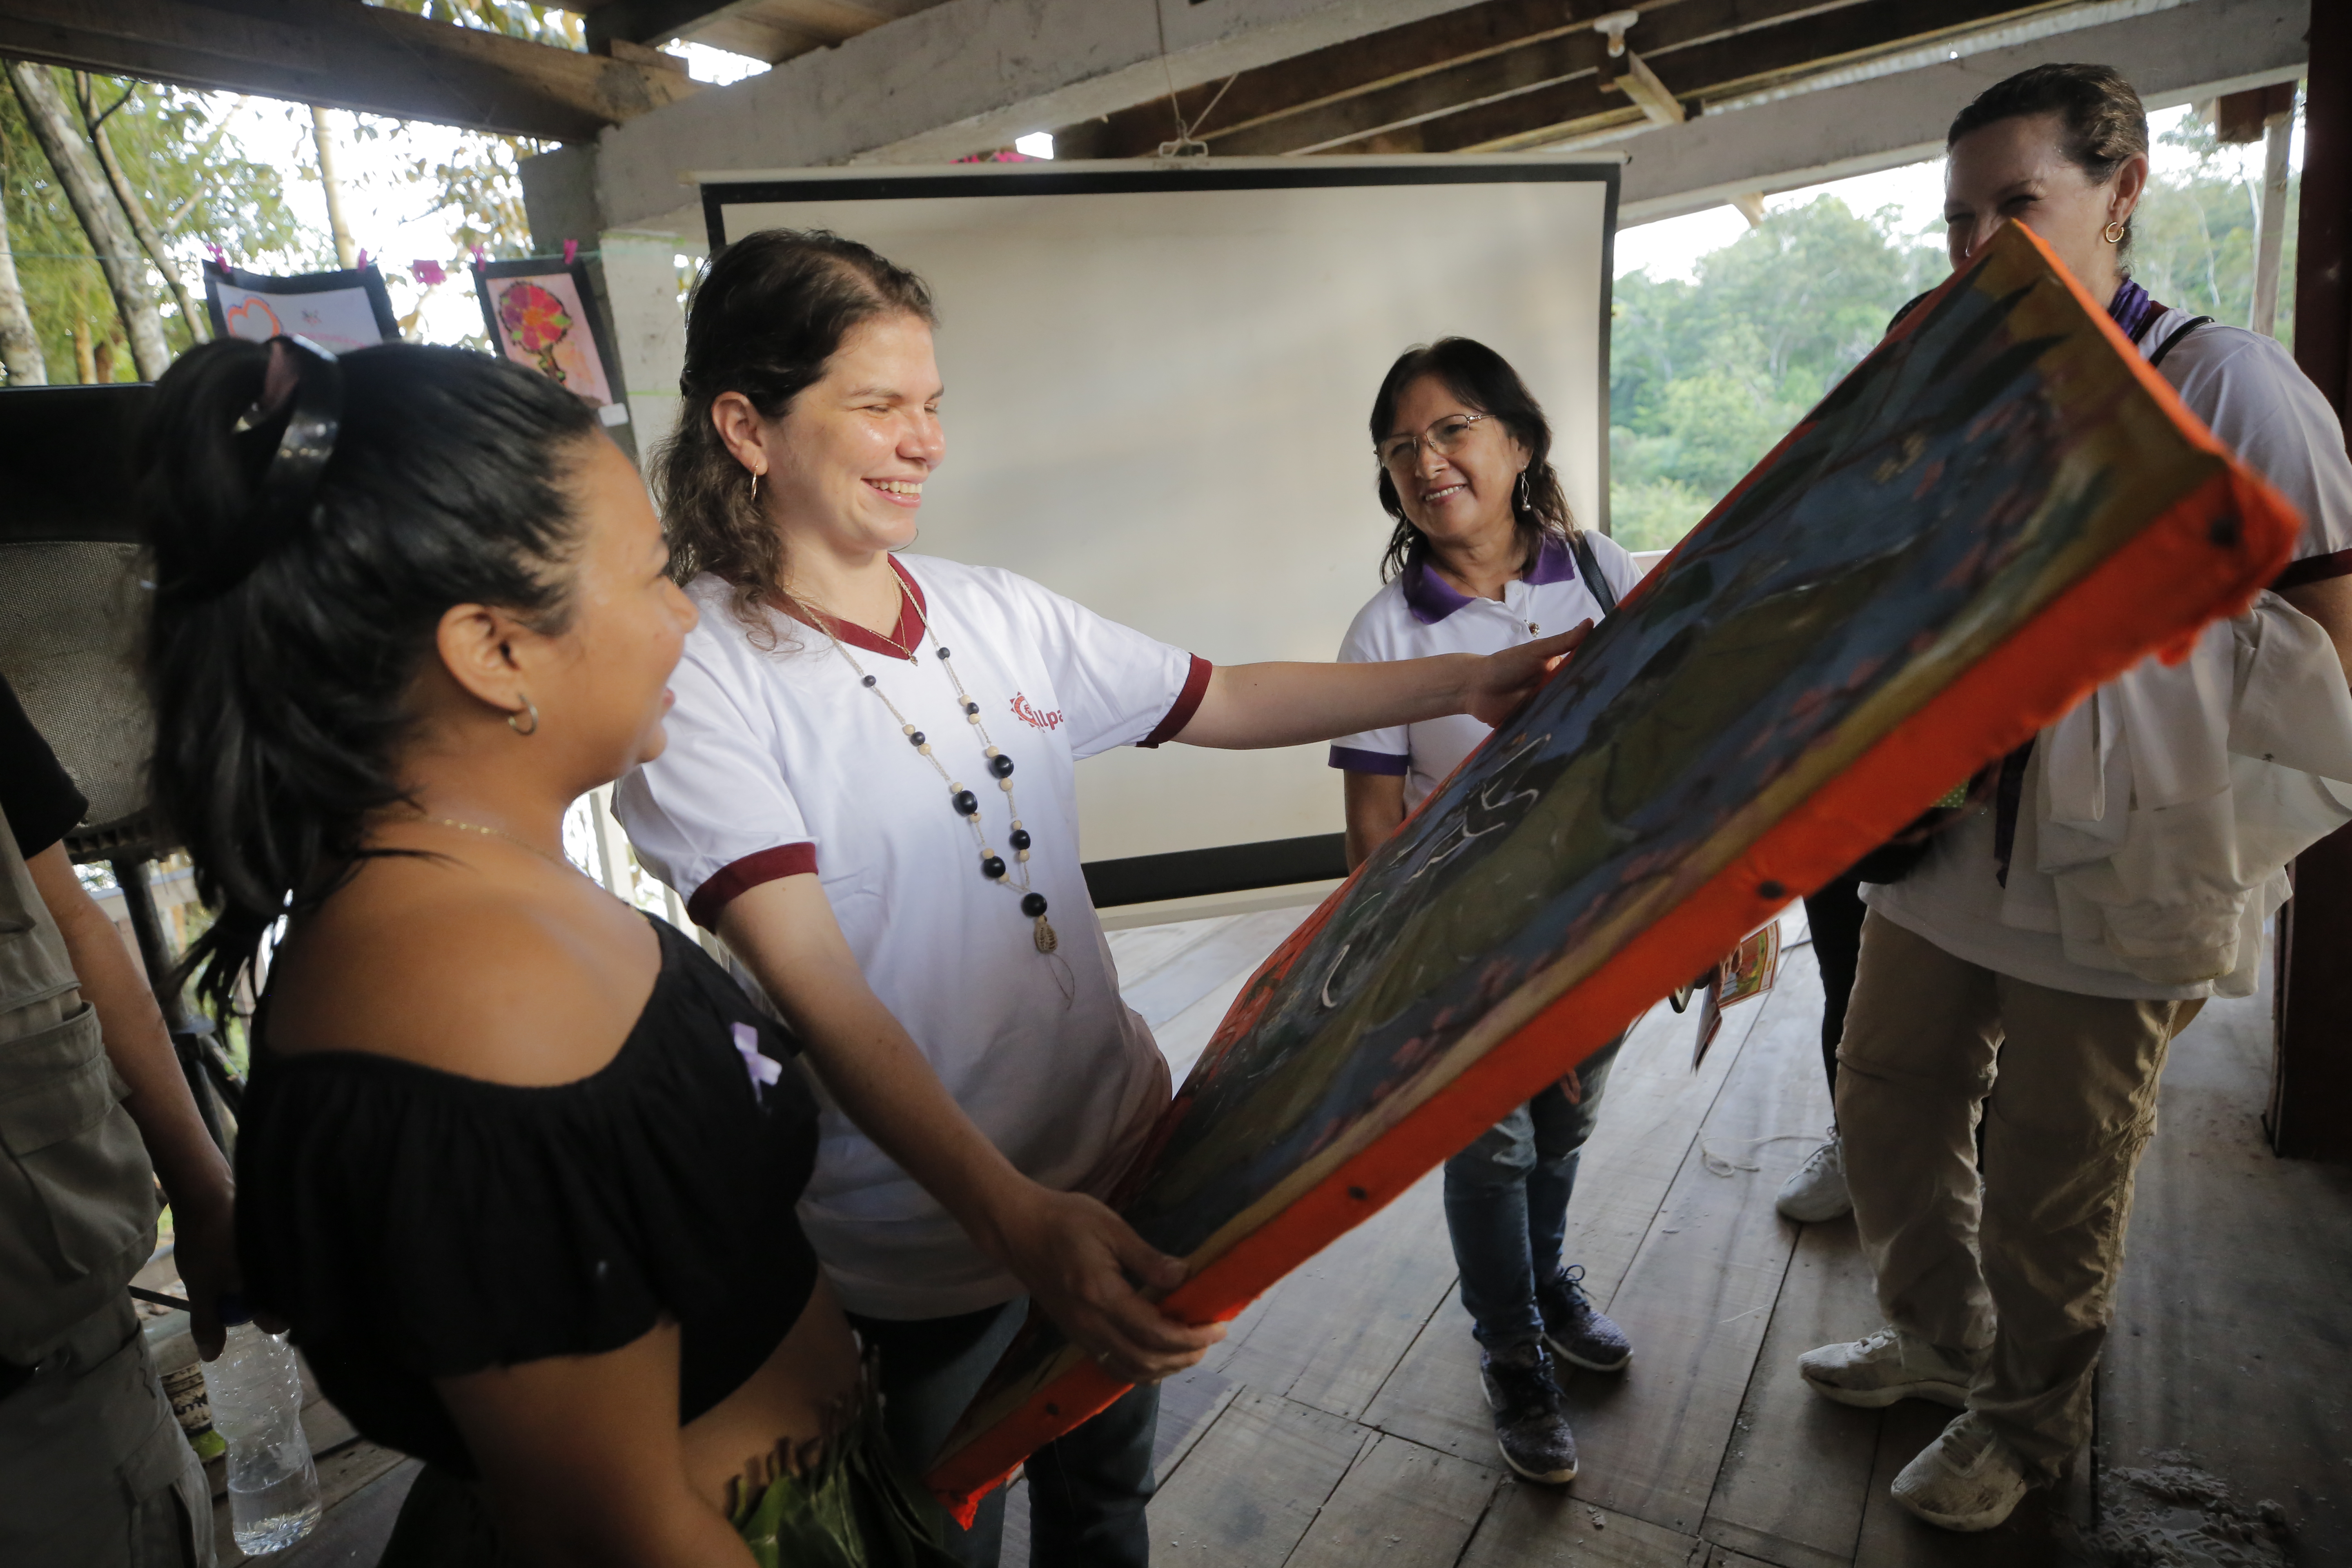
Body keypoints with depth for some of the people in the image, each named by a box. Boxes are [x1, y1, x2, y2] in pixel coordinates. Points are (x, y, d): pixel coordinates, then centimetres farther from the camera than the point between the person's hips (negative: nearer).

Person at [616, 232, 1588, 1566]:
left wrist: (1466, 683, 1)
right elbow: (819, 992, -27)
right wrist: (1012, 1214, -36)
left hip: (1121, 1155, 6)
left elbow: (1223, 704, 7)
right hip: (925, 1237, -5)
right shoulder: (699, 675, -19)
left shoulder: (996, 611, -1)